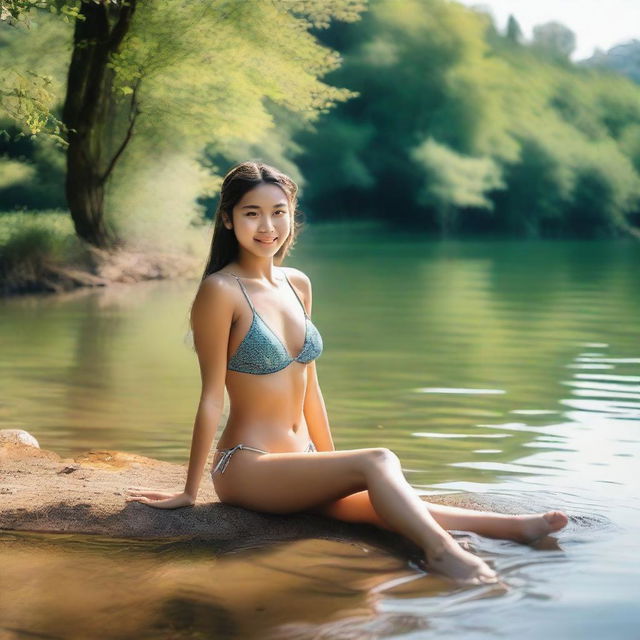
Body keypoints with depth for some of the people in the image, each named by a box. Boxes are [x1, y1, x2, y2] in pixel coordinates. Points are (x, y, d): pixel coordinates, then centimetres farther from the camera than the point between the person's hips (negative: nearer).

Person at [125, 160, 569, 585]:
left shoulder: (298, 285, 10)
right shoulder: (221, 291, -11)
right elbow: (212, 396, -9)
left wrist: (331, 461, 21)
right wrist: (189, 492, -4)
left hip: (301, 462, 6)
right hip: (248, 467, -6)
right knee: (377, 462, -27)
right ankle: (442, 551, -43)